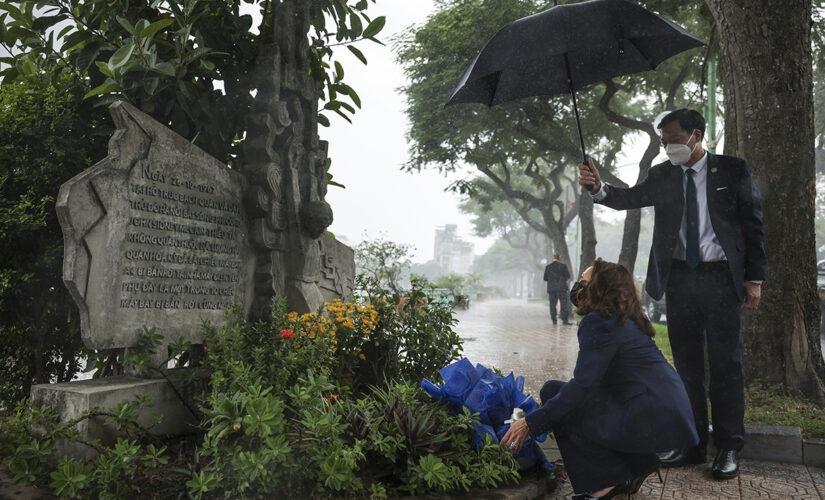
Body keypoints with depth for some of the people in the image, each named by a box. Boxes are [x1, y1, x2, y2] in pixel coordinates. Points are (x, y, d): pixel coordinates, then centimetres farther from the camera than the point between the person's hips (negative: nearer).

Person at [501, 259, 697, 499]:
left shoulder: (598, 324, -15)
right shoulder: (625, 320, 15)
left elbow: (582, 387, -21)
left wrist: (530, 423, -18)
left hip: (651, 421, -10)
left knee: (553, 392, -5)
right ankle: (638, 464, 21)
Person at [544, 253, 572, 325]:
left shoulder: (547, 267, 1)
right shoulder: (563, 266, -5)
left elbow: (545, 278, 4)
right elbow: (568, 276, -1)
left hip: (551, 289, 2)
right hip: (562, 288, -2)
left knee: (552, 305, 7)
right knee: (564, 304, 1)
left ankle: (554, 320, 7)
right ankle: (564, 320, -4)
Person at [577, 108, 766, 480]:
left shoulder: (733, 170, 1)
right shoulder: (663, 175, 8)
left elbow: (752, 225, 1)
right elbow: (630, 198, -4)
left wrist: (754, 278, -3)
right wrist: (599, 188, -24)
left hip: (720, 277, -3)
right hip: (679, 278, 3)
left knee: (725, 363, 2)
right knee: (686, 364, 9)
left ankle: (729, 449, 14)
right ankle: (692, 445, 20)